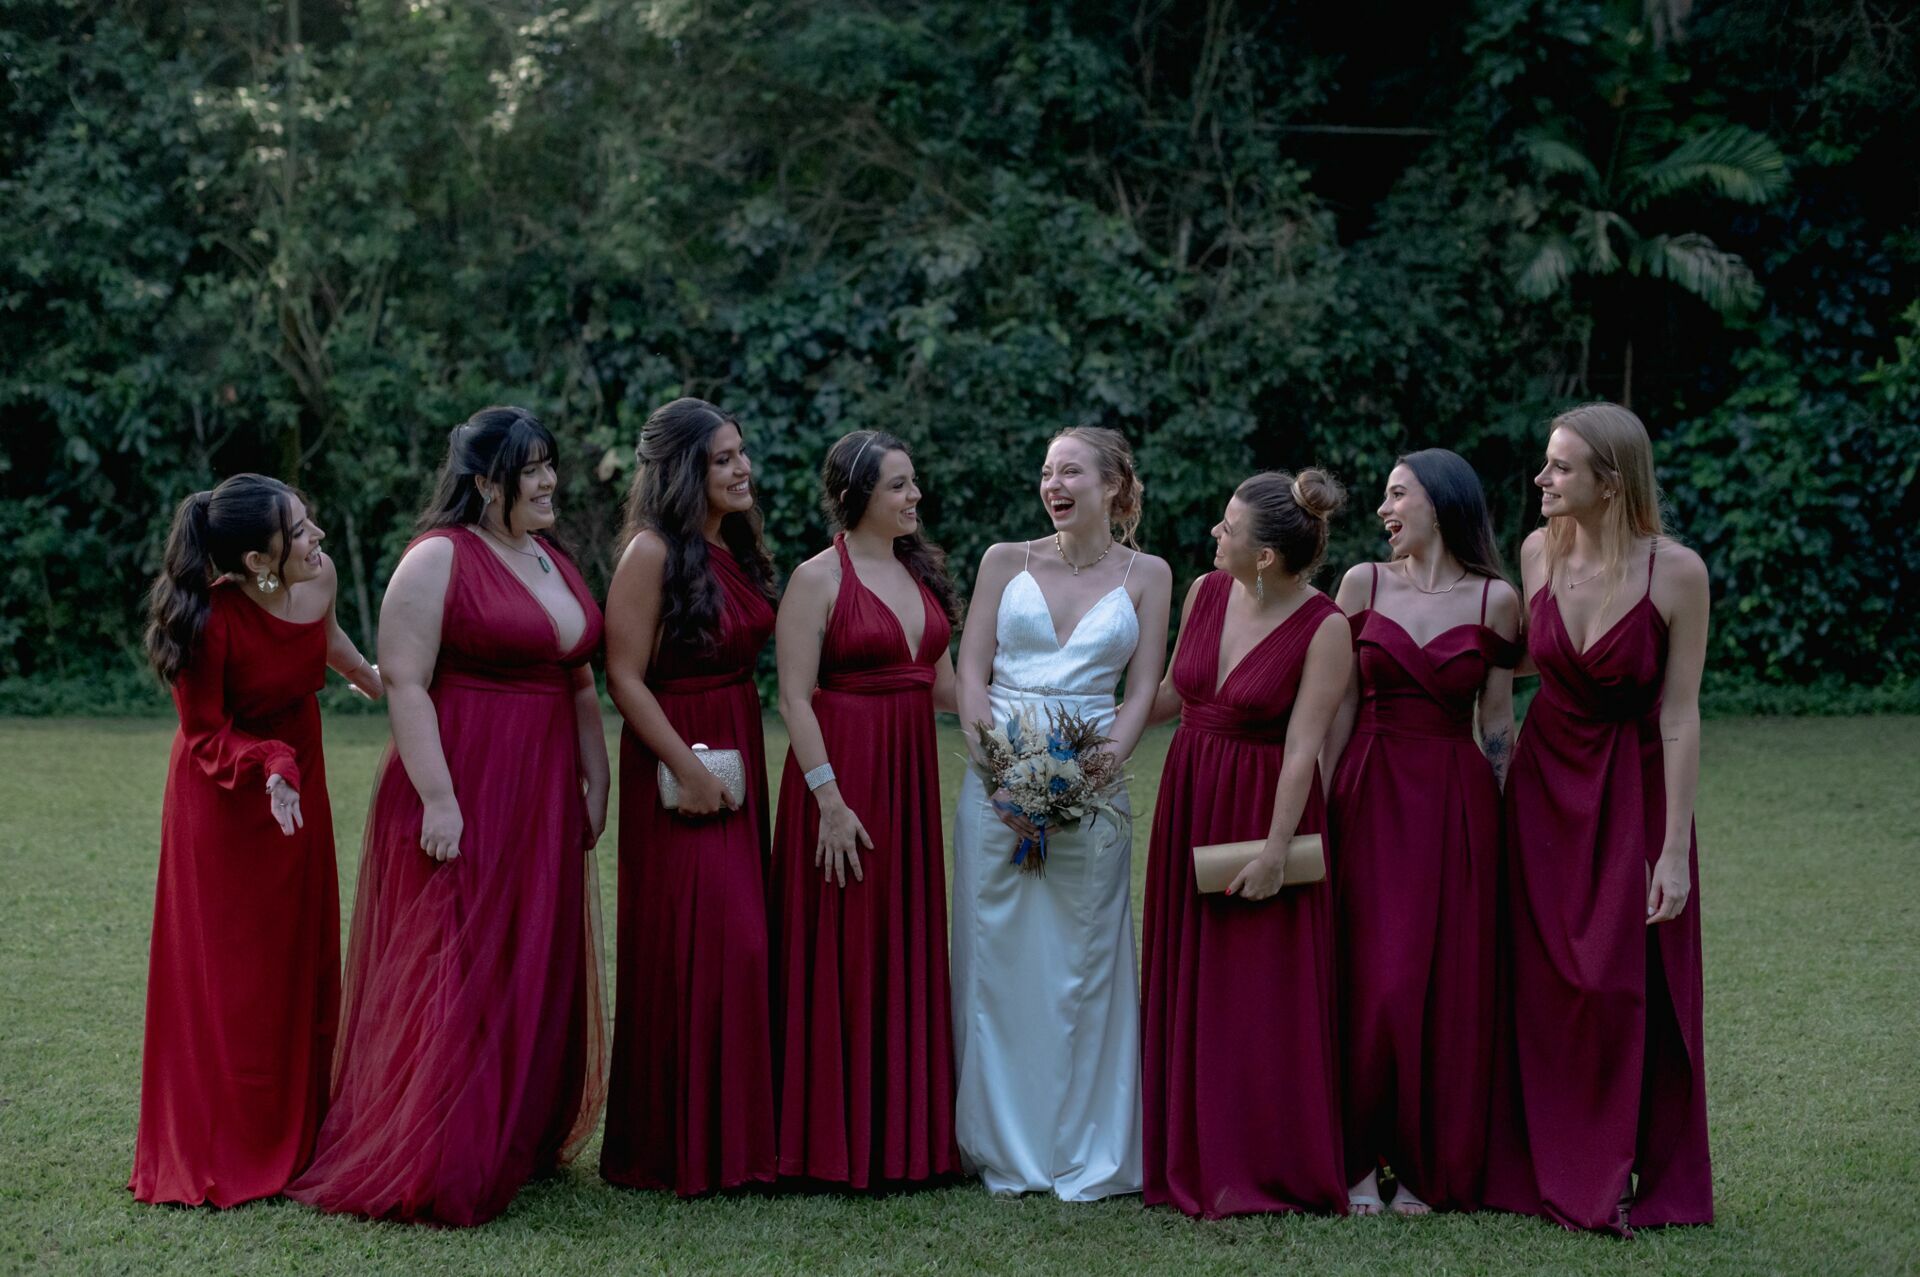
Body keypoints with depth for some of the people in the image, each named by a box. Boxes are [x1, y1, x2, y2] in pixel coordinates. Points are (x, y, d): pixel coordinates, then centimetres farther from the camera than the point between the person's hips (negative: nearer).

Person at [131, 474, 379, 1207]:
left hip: (298, 785, 6)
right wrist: (267, 766, -35)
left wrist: (368, 676, 32)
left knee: (303, 965, 11)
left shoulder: (318, 577, -12)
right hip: (224, 803, -6)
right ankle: (219, 1157, 10)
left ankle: (295, 1137, 23)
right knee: (227, 979, 0)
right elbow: (206, 736, -17)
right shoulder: (212, 622, -29)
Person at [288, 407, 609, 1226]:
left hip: (543, 801, 8)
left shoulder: (554, 565, 15)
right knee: (455, 972, -5)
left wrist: (595, 780, 14)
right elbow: (404, 682, -16)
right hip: (462, 796, -8)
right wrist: (438, 799, -21)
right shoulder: (438, 559, -10)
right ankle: (431, 1169, 2)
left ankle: (519, 1141, 24)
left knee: (536, 971, 12)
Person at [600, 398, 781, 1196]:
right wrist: (689, 769, -17)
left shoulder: (736, 547, 11)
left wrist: (744, 761, 11)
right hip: (677, 769, -8)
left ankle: (734, 1132, 19)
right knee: (693, 950, -7)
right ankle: (679, 1146, 4)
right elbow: (625, 678, -15)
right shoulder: (654, 554, -13)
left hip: (740, 759, 8)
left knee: (737, 944, 10)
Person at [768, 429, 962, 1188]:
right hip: (842, 775, -7)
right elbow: (794, 698, -12)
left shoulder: (921, 572, 13)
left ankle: (903, 1132, 19)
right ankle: (832, 1141, 9)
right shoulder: (819, 578, -8)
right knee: (838, 955, -1)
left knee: (909, 948, 9)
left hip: (912, 776, 7)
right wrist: (829, 799, -18)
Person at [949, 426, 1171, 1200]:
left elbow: (1143, 693, 2)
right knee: (997, 961, 3)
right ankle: (1004, 1149, 13)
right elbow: (971, 674, 4)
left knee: (1083, 964, 1)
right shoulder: (1006, 562, 8)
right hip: (997, 781, 1)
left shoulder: (1145, 575, 6)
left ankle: (1087, 1155, 11)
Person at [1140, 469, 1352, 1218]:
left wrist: (1276, 846, -20)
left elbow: (1304, 744, -18)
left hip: (1263, 809, -6)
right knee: (1187, 985, 11)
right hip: (1189, 798, 6)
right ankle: (1194, 1160, 21)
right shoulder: (1206, 593, 1)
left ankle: (1267, 1169, 10)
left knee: (1262, 992, -1)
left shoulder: (1323, 628, -15)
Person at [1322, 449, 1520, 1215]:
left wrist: (1502, 823, 4)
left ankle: (1425, 1167, 12)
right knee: (1368, 979, -3)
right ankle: (1360, 1162, 8)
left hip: (1455, 806, 0)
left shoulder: (1495, 600, 3)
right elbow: (1340, 708, 6)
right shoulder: (1362, 584, 5)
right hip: (1369, 798, 0)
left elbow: (1496, 723, 6)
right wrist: (1315, 805, 1)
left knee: (1447, 984, 1)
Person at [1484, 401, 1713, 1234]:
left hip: (1635, 791, -4)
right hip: (1545, 784, 4)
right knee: (1545, 987, 5)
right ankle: (1557, 1173, 16)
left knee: (1629, 990, -1)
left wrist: (1674, 850, -15)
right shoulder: (1538, 551, -5)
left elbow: (1680, 718, -14)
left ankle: (1644, 1180, 14)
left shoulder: (1676, 573, -16)